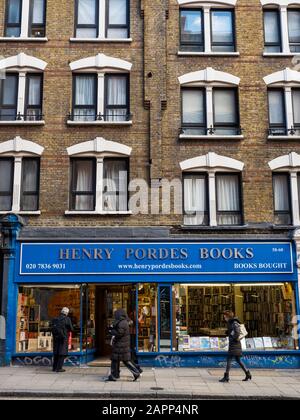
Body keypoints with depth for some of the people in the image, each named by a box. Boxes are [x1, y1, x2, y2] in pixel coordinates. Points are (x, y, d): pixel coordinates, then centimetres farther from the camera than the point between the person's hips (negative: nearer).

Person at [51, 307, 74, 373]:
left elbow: (52, 328, 5)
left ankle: (54, 367, 17)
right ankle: (59, 368, -3)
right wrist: (70, 330, 15)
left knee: (56, 353, 13)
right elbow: (71, 329, -6)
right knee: (62, 353, 0)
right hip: (63, 338, -5)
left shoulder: (55, 319, 6)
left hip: (56, 338, 5)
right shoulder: (67, 319, -7)